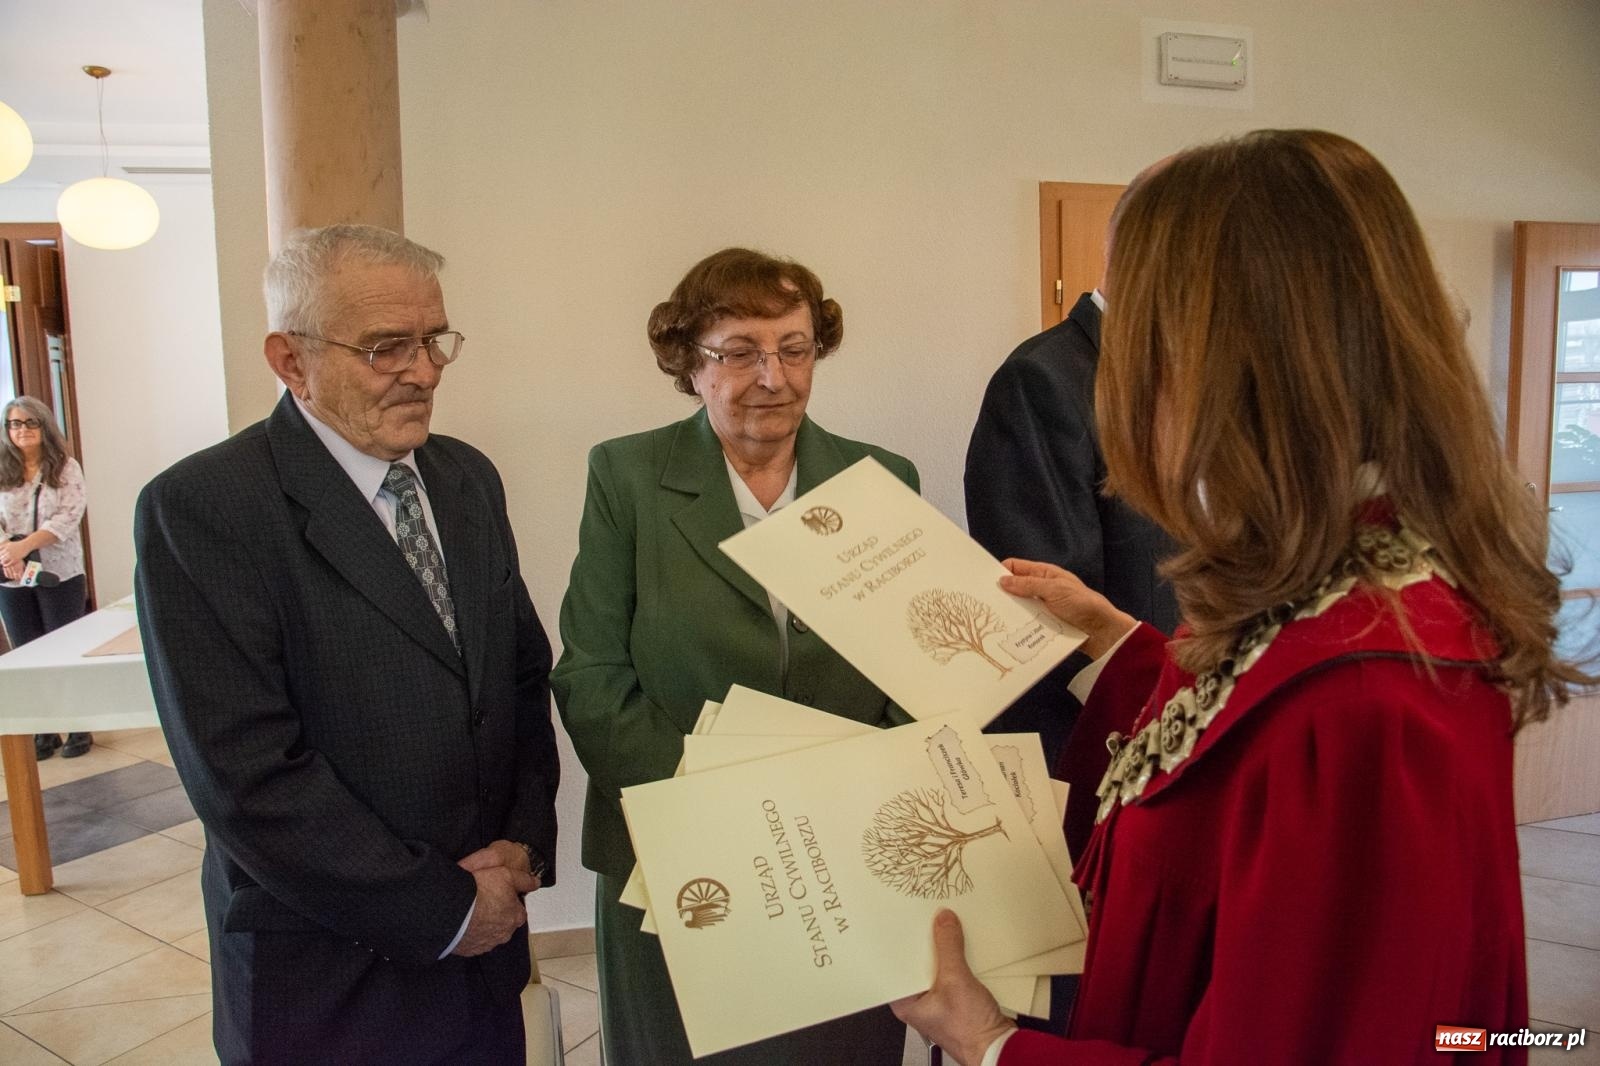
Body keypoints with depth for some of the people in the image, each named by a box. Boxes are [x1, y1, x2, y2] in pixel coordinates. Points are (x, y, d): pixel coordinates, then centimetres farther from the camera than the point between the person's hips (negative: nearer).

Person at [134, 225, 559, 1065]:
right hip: (328, 984, -5)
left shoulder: (469, 479, 4)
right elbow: (246, 774, -20)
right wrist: (440, 908, -14)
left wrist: (525, 840, -5)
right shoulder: (200, 510, -16)